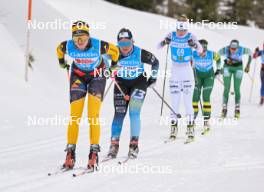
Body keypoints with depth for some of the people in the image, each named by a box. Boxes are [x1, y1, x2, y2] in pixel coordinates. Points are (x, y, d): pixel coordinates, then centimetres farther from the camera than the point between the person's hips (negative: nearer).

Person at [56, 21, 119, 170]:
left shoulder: (99, 45, -31)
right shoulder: (68, 46, -25)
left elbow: (115, 51, -9)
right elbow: (59, 50, 2)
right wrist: (62, 62, 18)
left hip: (97, 75, -2)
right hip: (78, 75, 2)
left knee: (94, 116, -11)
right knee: (74, 116, -5)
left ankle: (94, 153, -7)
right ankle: (70, 153, 0)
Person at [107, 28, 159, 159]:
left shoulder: (141, 54, -25)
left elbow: (155, 62, -5)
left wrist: (153, 77, 0)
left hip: (139, 82, -2)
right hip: (121, 83, 2)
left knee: (134, 113, -12)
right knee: (119, 113, -3)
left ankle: (134, 145, -6)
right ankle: (114, 144, 5)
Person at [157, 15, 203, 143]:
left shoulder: (190, 37, -6)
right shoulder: (171, 35, -1)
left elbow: (199, 48, -16)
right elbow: (159, 46, -3)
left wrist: (194, 45, -39)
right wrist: (164, 42, -25)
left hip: (187, 71, -2)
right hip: (174, 71, 2)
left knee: (188, 101, -6)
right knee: (174, 101, 3)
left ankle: (190, 127, -2)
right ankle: (173, 127, 9)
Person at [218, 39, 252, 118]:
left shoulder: (242, 50, -27)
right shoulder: (225, 49, -27)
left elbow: (250, 53, -5)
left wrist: (248, 65, -3)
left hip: (238, 68, 0)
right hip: (227, 67, 0)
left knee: (237, 89, -3)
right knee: (226, 89, -5)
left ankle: (237, 109, 9)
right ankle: (224, 109, 2)